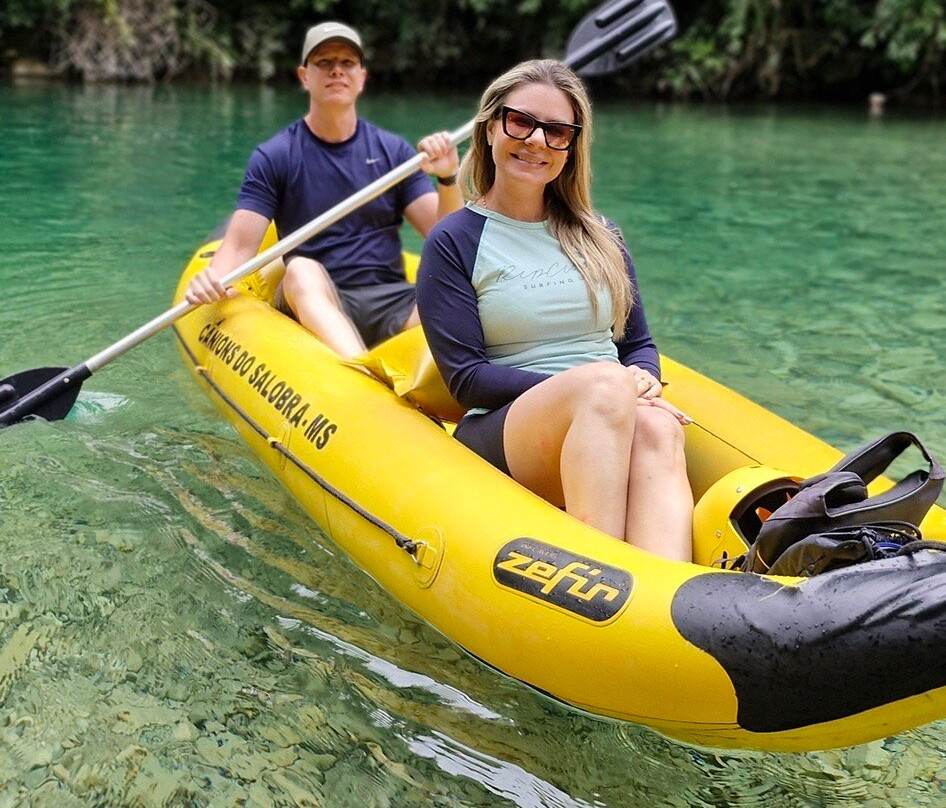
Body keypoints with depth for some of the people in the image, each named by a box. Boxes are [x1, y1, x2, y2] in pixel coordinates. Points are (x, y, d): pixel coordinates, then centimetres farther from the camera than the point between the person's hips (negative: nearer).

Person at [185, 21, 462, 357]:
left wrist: (447, 180, -14)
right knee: (302, 269, -35)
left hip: (391, 302, 2)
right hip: (312, 303, -2)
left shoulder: (393, 151, 11)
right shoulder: (272, 157, 5)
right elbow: (240, 245, -2)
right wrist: (212, 277, -24)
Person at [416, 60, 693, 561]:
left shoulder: (599, 238, 20)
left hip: (606, 432, 4)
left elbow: (640, 345, 20)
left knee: (656, 427, -33)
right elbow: (466, 378, -3)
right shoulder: (453, 242, 5)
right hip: (497, 437, -3)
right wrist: (592, 387, -14)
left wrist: (643, 383, -6)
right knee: (605, 380, -35)